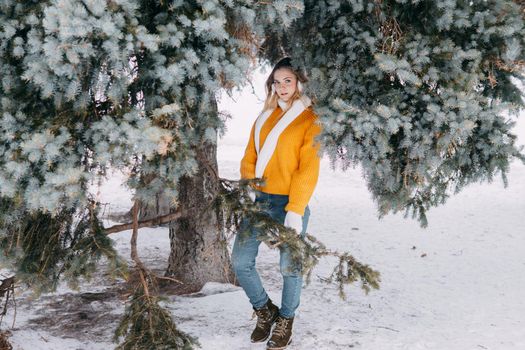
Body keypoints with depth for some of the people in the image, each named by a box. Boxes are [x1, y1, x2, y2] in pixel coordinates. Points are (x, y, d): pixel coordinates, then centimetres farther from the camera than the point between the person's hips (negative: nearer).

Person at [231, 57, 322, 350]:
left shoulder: (310, 119, -3)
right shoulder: (265, 117, 14)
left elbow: (309, 168, -10)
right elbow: (250, 158, 13)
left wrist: (295, 210, -16)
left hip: (290, 204, -5)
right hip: (260, 201, 5)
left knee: (290, 267, 3)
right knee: (240, 261, 2)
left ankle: (285, 323, 22)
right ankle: (265, 311, 24)